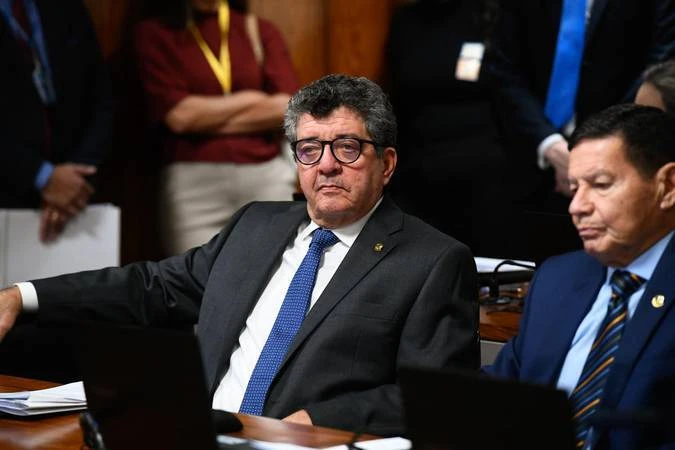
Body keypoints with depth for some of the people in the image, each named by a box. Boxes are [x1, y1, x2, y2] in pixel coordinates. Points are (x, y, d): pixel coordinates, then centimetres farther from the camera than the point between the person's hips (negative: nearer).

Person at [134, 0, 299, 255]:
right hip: (192, 182, -2)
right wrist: (250, 99, 3)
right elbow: (178, 114, -7)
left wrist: (206, 117, -3)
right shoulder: (154, 34, 6)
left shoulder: (261, 31, 13)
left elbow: (288, 108, -1)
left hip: (268, 178, 2)